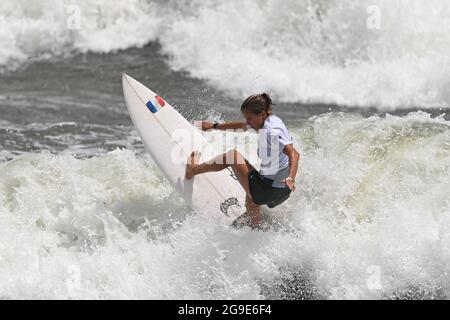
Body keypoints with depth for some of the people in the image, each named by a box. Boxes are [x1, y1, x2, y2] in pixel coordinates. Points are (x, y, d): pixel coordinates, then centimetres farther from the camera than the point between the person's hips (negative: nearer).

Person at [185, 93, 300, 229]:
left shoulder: (271, 132, -22)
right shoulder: (271, 120, 8)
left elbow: (294, 154, -34)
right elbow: (242, 126, 24)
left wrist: (290, 179, -50)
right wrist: (214, 126, 34)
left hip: (268, 191, -9)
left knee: (233, 155, 2)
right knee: (250, 199, 39)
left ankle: (192, 170, 20)